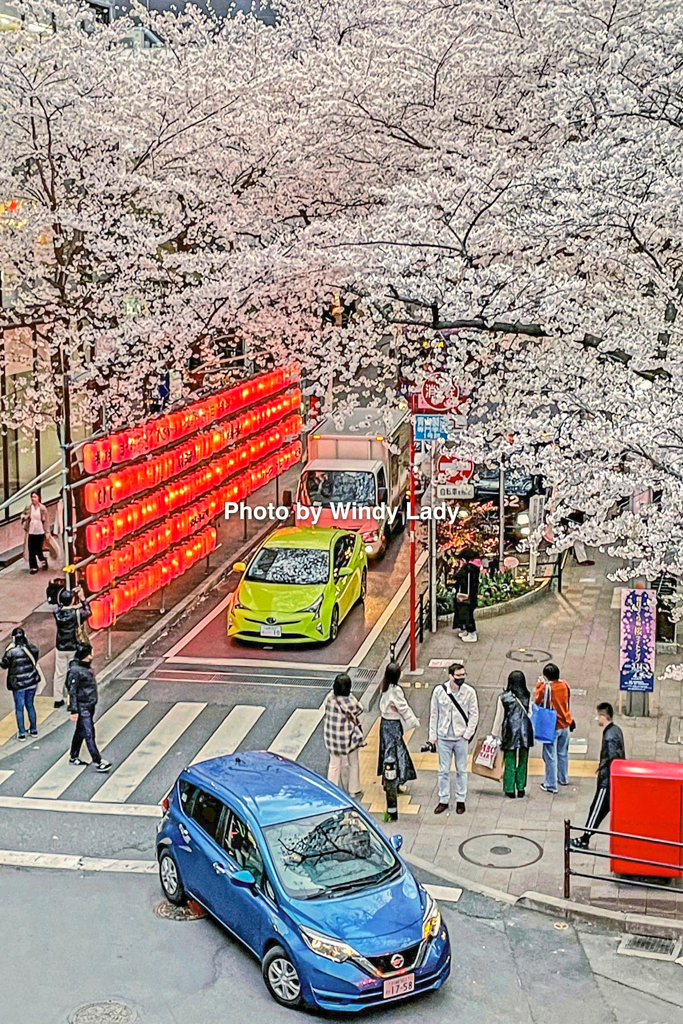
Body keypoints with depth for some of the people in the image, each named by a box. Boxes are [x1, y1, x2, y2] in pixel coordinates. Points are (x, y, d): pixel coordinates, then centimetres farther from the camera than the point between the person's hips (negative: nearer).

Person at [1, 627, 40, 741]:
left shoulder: (11, 651, -18)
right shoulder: (32, 649, -6)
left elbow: (4, 665, -6)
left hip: (18, 684, -4)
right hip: (32, 681, 4)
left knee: (19, 708, 8)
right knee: (30, 705, 19)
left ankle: (22, 733, 11)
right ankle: (33, 729, 27)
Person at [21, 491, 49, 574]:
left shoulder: (42, 508, -5)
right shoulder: (28, 507, -1)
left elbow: (45, 521, -3)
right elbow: (23, 515, 15)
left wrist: (46, 532, -3)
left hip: (40, 532, -2)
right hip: (31, 532, 2)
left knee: (39, 550, 3)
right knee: (31, 551, 1)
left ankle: (43, 560, 33)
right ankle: (33, 567, 10)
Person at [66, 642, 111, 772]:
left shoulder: (86, 667, 8)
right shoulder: (75, 670, -20)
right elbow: (72, 691, -19)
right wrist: (74, 710, -20)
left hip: (90, 705, 9)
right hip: (82, 707, -9)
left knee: (80, 732, 18)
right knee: (89, 734, -7)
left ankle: (74, 757, 29)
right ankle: (98, 761, -6)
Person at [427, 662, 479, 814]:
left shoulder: (469, 692, -7)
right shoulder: (439, 691, -6)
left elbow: (474, 714, -1)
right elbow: (434, 715, 1)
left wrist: (467, 734, -8)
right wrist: (432, 737, 2)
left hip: (461, 738, 0)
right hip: (443, 738, 0)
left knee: (461, 770, 10)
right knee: (444, 770, 7)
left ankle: (461, 800, 22)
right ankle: (443, 800, 19)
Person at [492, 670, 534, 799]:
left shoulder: (504, 698, -8)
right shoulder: (528, 697, -5)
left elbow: (499, 718, -3)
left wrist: (495, 734, 6)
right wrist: (532, 734, 8)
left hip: (510, 734, -1)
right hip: (525, 735, 1)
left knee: (510, 762, 7)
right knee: (522, 762, 12)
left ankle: (509, 790, 10)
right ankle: (521, 788, 17)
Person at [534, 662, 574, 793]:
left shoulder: (545, 687, -19)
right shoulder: (564, 684, -2)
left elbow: (537, 700, -8)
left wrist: (539, 684, -3)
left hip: (552, 727, -6)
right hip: (565, 725, 6)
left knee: (551, 756, 1)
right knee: (563, 753, 22)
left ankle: (551, 785, 5)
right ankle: (563, 778, 37)